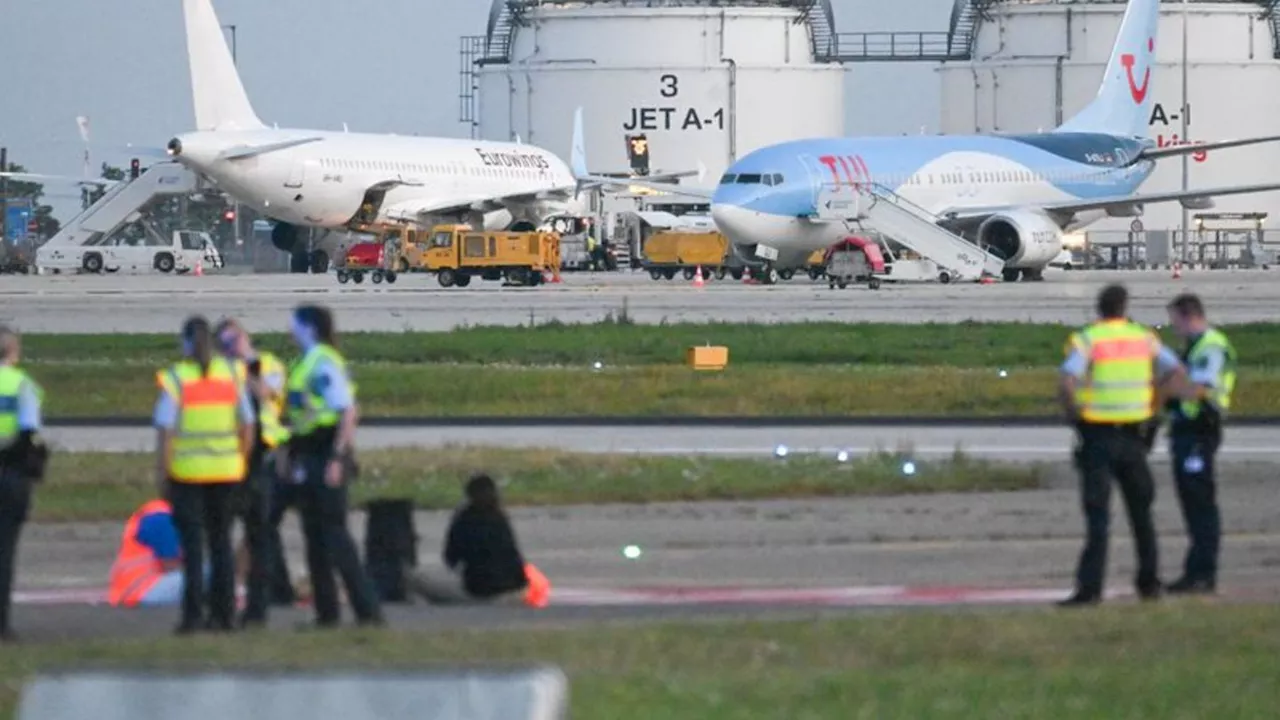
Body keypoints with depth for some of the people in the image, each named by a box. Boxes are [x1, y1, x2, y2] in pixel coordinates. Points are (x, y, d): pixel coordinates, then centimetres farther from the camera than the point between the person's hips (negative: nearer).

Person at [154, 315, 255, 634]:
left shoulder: (175, 379, -9)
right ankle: (223, 612, 11)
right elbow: (247, 426, 6)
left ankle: (193, 613, -7)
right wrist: (240, 463, 16)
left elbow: (165, 431, -12)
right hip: (225, 470, 4)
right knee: (221, 541, 12)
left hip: (187, 470, -4)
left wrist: (161, 473, -5)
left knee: (191, 542, -1)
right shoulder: (230, 375, 4)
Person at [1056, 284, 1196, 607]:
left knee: (1097, 516, -5)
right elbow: (1178, 375, 5)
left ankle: (1090, 587, -13)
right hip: (1132, 435, 3)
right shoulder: (1143, 338, 5)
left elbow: (1066, 385, -22)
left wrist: (1073, 412, -4)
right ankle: (1149, 582, 21)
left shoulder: (1087, 340, -8)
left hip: (1097, 435, -3)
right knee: (1141, 511, 17)